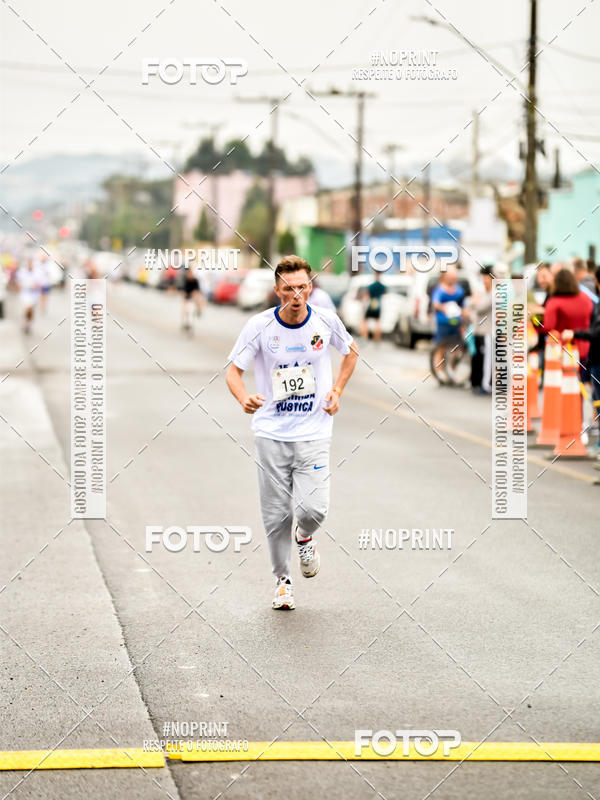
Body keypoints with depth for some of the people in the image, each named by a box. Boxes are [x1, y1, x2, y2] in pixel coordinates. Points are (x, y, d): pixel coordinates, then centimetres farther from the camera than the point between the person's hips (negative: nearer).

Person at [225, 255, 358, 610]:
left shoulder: (326, 320, -4)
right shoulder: (260, 325, -9)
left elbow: (351, 352, 16)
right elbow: (234, 370, -4)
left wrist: (337, 391, 4)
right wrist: (244, 398, -26)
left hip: (314, 432, 0)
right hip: (271, 433, 0)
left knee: (314, 508, -12)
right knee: (276, 512, 3)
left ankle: (305, 538, 24)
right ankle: (283, 578, 25)